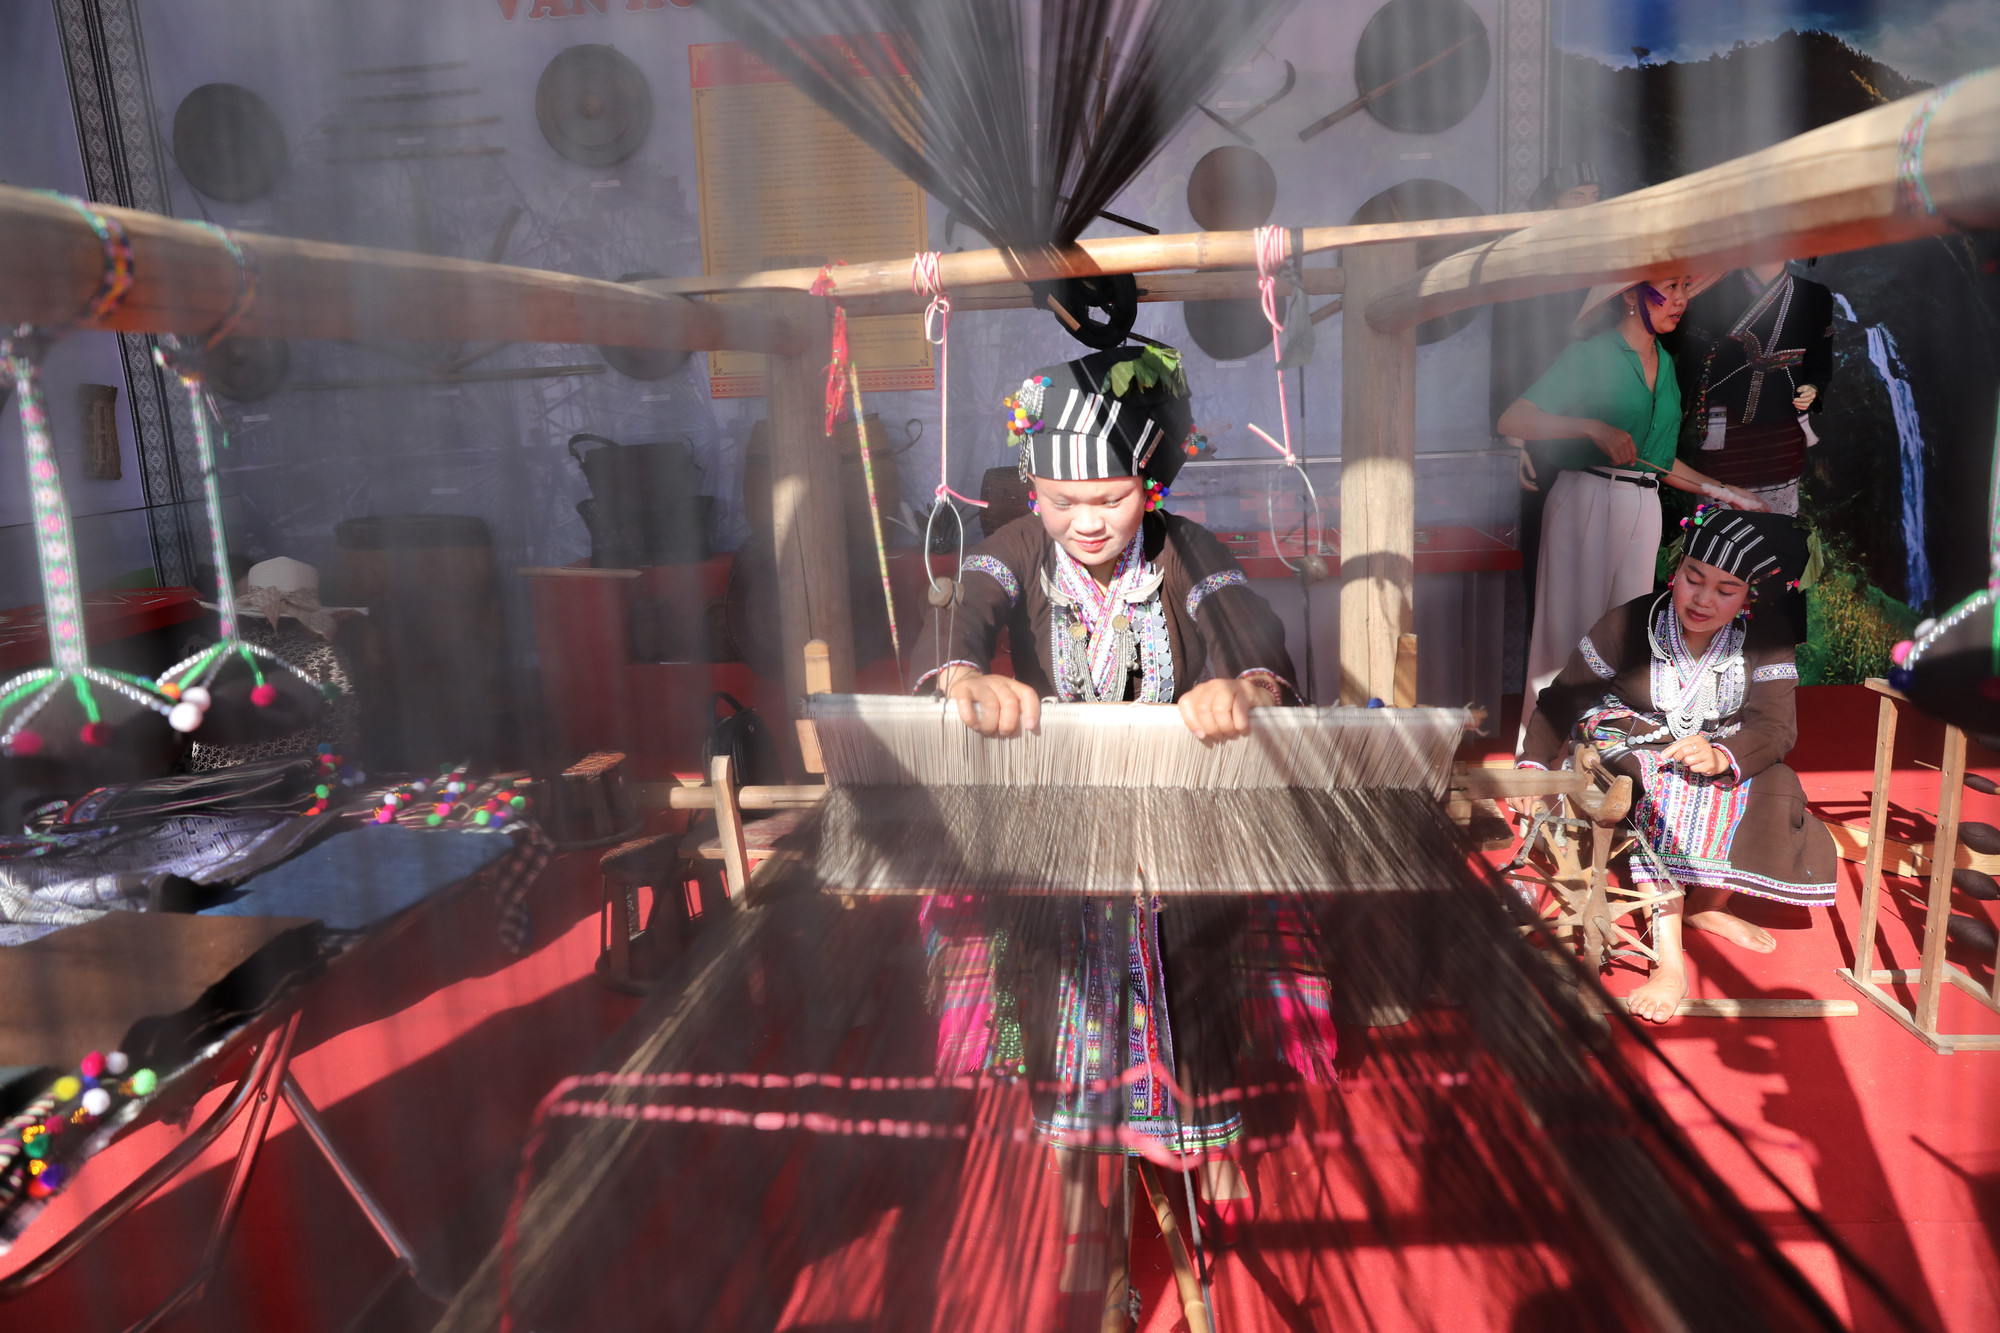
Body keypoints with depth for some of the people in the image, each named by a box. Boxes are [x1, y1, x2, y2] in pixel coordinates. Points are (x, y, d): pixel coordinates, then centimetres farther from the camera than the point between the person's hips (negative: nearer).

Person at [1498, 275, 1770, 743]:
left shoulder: (1666, 362, 17)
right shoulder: (1591, 354, -4)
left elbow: (1661, 461, 21)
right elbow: (1513, 421, -14)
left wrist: (1727, 493, 18)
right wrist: (1594, 428, -23)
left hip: (1643, 507, 6)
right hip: (1587, 498, -6)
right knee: (1571, 626, -5)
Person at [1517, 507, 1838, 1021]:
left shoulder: (1766, 632, -7)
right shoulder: (1629, 624, -12)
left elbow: (1775, 726, -17)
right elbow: (1563, 700, -11)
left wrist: (1722, 757, -40)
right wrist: (1533, 764, -28)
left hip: (1729, 757, 2)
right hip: (1638, 752, -2)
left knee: (1771, 795, -29)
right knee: (1658, 799, -35)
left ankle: (1708, 904, -2)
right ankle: (1670, 961, -36)